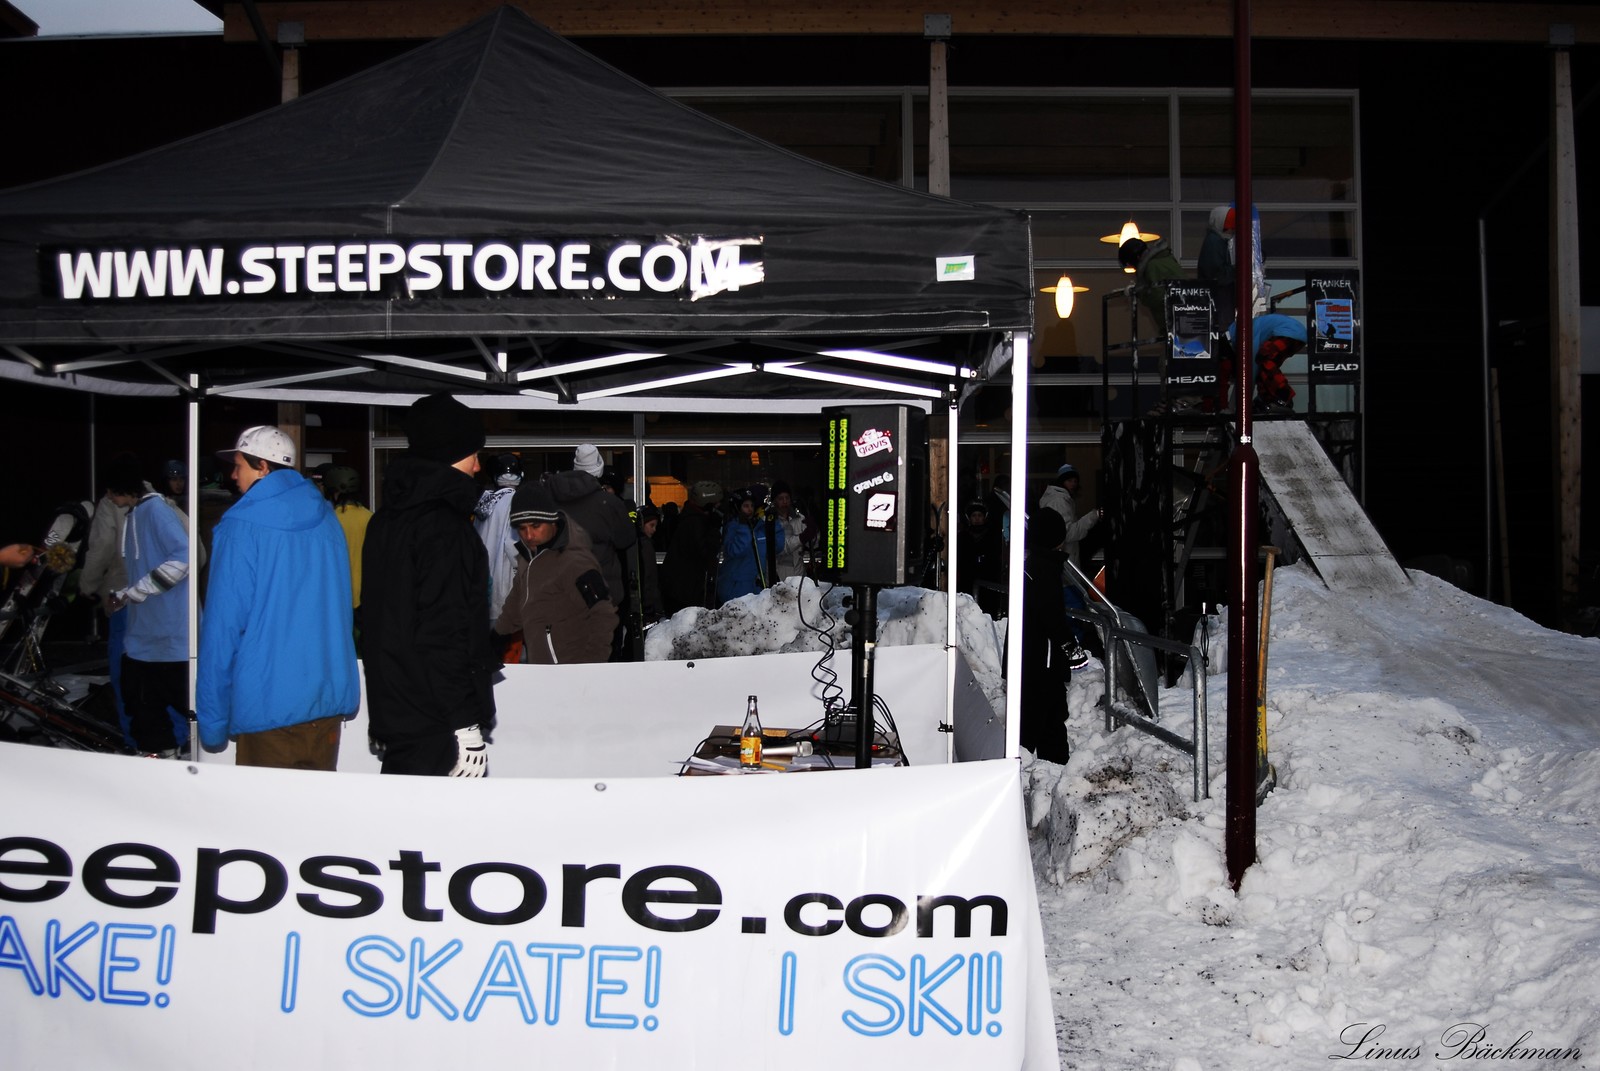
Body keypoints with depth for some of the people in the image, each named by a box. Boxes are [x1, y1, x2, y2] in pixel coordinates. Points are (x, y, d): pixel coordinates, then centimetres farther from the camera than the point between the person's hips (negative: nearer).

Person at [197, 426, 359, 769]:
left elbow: (222, 628, -11)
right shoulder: (327, 520, 8)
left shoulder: (241, 528, -9)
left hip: (268, 706, -6)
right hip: (331, 701, 6)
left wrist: (212, 722, -5)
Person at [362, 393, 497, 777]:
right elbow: (444, 634, -21)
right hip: (436, 725, -9)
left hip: (392, 713, 9)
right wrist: (467, 726, -20)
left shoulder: (386, 518, 12)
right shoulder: (443, 526, -15)